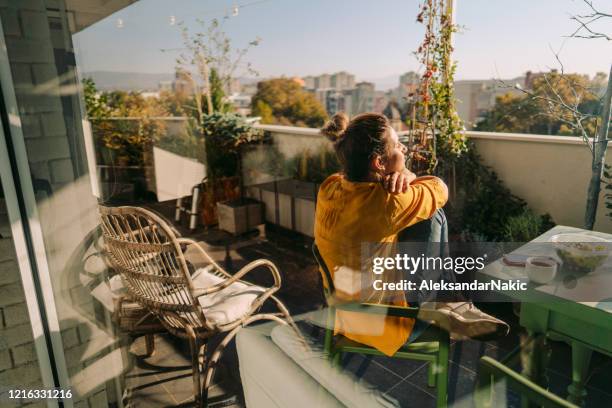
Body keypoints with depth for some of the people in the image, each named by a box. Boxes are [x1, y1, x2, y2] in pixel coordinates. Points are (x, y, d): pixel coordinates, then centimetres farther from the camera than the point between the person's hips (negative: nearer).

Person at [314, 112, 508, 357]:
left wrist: (403, 176, -15)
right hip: (381, 325, -7)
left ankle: (447, 303, 17)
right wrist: (406, 179, 3)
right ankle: (448, 305, 15)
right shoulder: (385, 203, -31)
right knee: (431, 216, -4)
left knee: (428, 210, 9)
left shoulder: (330, 187, -11)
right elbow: (439, 189, -12)